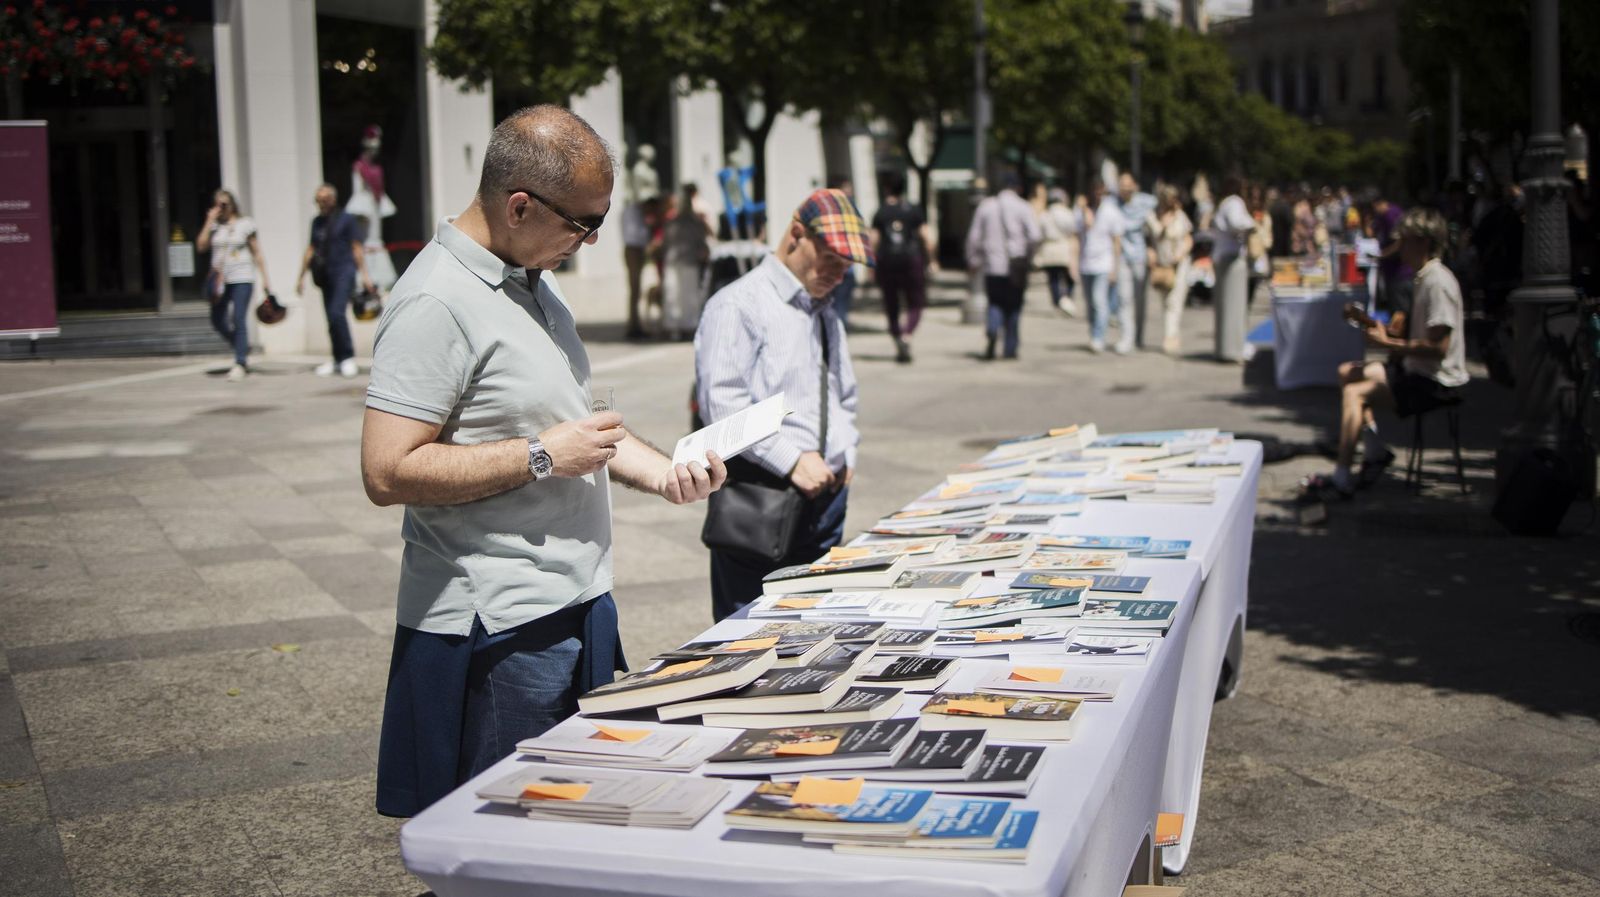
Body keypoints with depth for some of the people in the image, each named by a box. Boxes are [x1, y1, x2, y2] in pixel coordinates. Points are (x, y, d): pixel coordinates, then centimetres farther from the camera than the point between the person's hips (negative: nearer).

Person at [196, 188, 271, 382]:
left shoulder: (245, 224, 2)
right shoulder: (213, 226, 9)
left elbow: (257, 254, 3)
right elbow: (201, 246, -5)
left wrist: (264, 279, -2)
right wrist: (210, 221, -7)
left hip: (241, 279, -4)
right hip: (219, 279, 4)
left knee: (238, 320, -13)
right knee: (218, 321, 9)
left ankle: (240, 363, -9)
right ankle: (243, 348, 32)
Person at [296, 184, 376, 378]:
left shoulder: (347, 219, 1)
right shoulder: (317, 222, 15)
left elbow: (357, 248, -1)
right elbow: (310, 250, 20)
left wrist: (364, 275, -8)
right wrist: (301, 276, 18)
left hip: (343, 272, -5)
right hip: (325, 274, 5)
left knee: (337, 314, -19)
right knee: (331, 318, 5)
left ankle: (348, 357, -10)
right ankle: (338, 359, 13)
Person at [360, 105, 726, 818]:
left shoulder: (535, 280, 13)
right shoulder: (438, 302, -18)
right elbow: (388, 472, -23)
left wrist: (662, 474, 8)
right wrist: (543, 457, -19)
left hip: (580, 604, 9)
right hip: (498, 627, -9)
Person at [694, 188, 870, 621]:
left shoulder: (825, 312, 20)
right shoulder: (739, 305, -7)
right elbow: (721, 402, -17)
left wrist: (846, 453, 12)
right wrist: (792, 460, -20)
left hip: (826, 496, 8)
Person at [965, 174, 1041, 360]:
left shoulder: (985, 205, 5)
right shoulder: (1022, 207, -2)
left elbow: (974, 236, 5)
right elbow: (1034, 236, -12)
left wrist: (973, 260, 14)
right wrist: (1027, 255, 4)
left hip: (992, 265, 1)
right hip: (1016, 266, -1)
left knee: (995, 303, 12)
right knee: (1013, 306, 10)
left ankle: (993, 330, -19)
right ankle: (1010, 348, 10)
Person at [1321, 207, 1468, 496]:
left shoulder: (1437, 283, -20)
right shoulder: (1425, 277, 11)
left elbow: (1438, 347, -25)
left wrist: (1388, 343, -17)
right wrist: (1373, 324, 10)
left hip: (1434, 382, -11)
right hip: (1416, 370, 11)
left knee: (1354, 393, -21)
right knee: (1347, 372, 14)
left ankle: (1342, 477, -17)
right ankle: (1375, 448, 10)